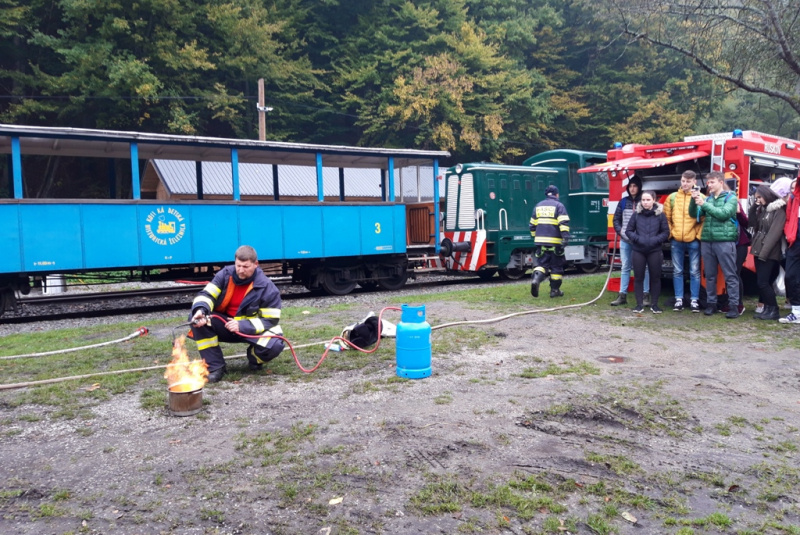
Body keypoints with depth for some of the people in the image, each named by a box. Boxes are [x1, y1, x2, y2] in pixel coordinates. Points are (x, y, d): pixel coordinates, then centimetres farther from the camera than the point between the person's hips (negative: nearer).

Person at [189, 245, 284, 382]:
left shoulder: (267, 287, -15)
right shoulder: (225, 275, -6)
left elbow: (271, 320, -16)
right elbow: (207, 294, -10)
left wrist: (242, 326, -28)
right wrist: (200, 310, -34)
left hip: (252, 329, -3)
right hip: (224, 324, 3)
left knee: (274, 345, -33)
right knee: (197, 319, -23)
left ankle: (254, 359, 7)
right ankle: (216, 367, -14)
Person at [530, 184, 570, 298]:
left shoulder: (538, 206, 14)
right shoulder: (559, 205, -2)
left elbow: (532, 224, 18)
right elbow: (563, 222, -16)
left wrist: (535, 237, 28)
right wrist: (565, 236, -20)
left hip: (541, 241, 4)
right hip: (555, 242, -4)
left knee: (542, 264, 8)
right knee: (556, 267, 8)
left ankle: (536, 279, -21)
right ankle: (555, 290, 12)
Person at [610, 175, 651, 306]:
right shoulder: (623, 202, 9)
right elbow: (616, 218, 13)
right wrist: (620, 231, 0)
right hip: (625, 240, 4)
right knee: (625, 267, 9)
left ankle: (646, 295, 6)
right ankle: (622, 295, 14)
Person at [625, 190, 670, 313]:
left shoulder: (660, 214, -1)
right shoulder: (636, 214, 1)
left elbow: (666, 233, 1)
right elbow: (628, 231, 4)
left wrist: (655, 240, -14)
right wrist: (638, 239, -11)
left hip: (655, 251, -1)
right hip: (638, 251, 1)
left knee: (655, 278, 6)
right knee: (638, 278, 5)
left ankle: (654, 304, 16)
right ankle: (639, 304, 13)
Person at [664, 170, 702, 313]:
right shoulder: (672, 197, 6)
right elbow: (666, 217, 8)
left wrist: (699, 235, -11)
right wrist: (669, 233, 1)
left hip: (693, 241, -2)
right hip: (676, 241, 2)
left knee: (694, 272, 5)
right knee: (677, 271, 8)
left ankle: (694, 300, 12)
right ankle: (679, 299, 15)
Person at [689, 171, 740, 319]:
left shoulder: (731, 197, 2)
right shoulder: (707, 198, 14)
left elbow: (723, 214, -13)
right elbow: (693, 214, 10)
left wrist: (704, 204, -15)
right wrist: (694, 200, -6)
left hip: (725, 241, -5)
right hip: (707, 241, 5)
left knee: (730, 275, -3)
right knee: (710, 275, 10)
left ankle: (733, 306, -1)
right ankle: (711, 303, 18)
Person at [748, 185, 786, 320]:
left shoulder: (779, 210, -10)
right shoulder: (762, 209, 15)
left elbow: (775, 233, -16)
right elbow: (753, 225, 11)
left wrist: (764, 252, -20)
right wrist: (753, 208, 1)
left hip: (769, 253, -8)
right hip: (759, 250, 8)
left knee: (763, 282, -10)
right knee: (761, 282, 7)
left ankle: (774, 310, -1)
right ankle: (767, 308, 12)